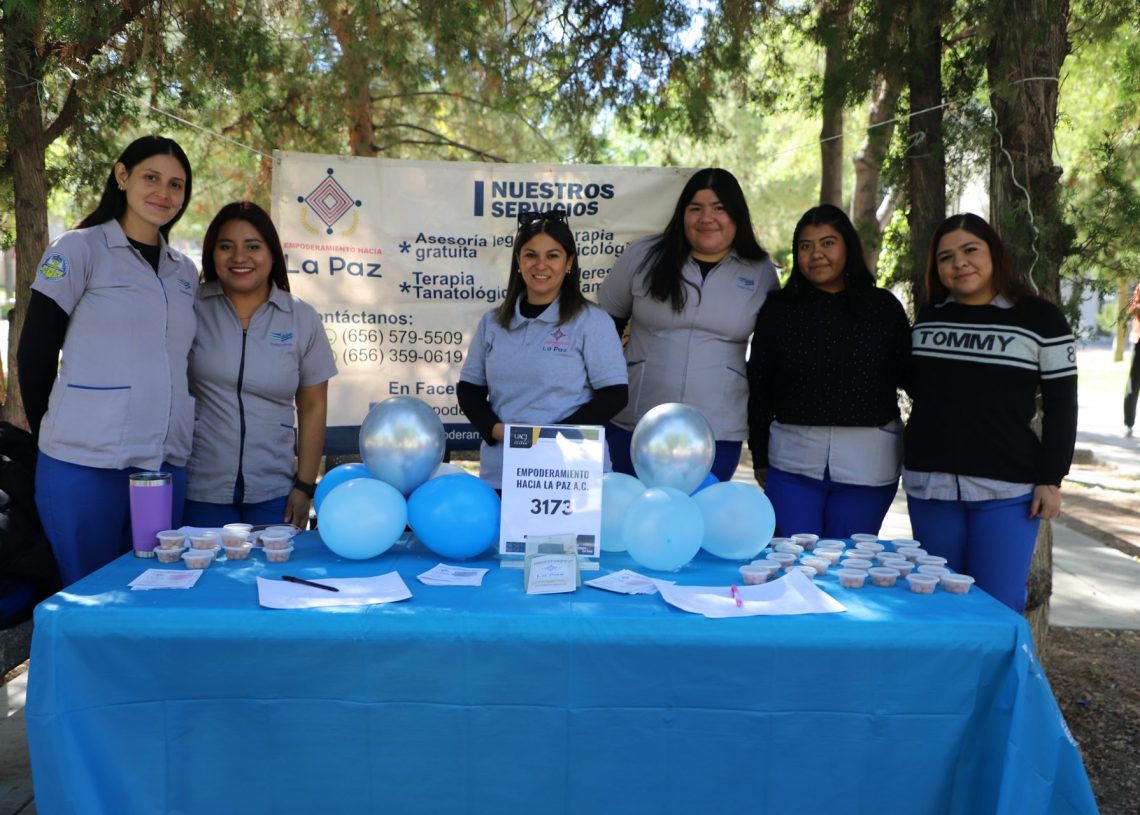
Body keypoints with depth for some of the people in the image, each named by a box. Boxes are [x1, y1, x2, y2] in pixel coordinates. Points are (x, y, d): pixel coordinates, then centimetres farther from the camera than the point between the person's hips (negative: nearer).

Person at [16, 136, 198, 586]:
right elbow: (34, 353, 0)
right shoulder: (79, 249, -1)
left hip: (166, 465, 5)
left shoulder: (185, 273, 14)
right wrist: (53, 436, 4)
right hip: (85, 464, -4)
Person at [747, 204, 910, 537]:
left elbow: (910, 376, 7)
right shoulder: (778, 309, 6)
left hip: (868, 466, 0)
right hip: (793, 462, 0)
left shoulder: (883, 307, 5)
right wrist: (760, 458, 9)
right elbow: (758, 388, 8)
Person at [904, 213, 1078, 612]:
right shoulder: (929, 317, 10)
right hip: (929, 484, 4)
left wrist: (1051, 479, -7)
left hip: (1006, 491, -3)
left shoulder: (1040, 319, -1)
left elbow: (1061, 405, -1)